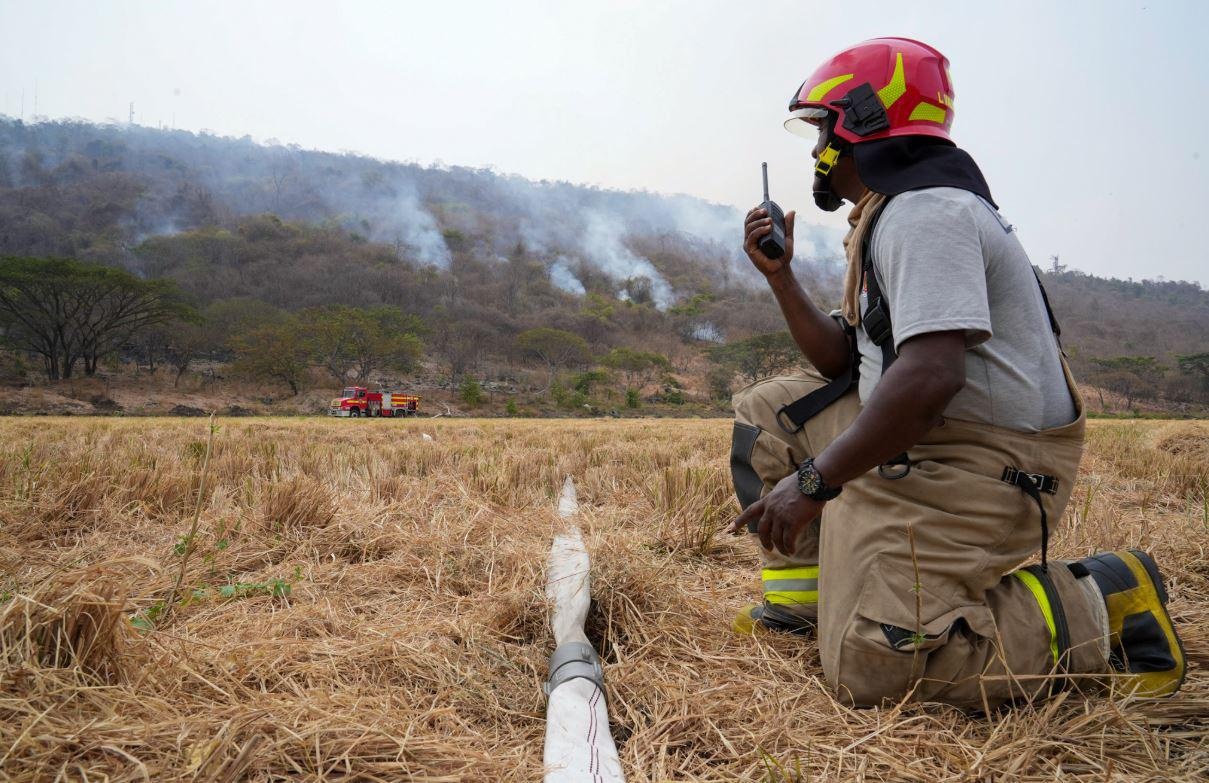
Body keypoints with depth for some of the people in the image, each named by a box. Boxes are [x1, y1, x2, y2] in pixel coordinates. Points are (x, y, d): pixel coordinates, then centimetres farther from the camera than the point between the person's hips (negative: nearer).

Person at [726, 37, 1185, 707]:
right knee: (766, 412, 13)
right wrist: (779, 275, 10)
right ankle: (802, 598, 16)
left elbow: (931, 375, -30)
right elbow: (845, 362, 16)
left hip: (981, 462, -10)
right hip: (919, 439, 10)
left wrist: (815, 480, -26)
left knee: (871, 666, -17)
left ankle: (1098, 609, -3)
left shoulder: (923, 211, -17)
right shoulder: (892, 213, 17)